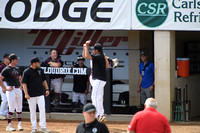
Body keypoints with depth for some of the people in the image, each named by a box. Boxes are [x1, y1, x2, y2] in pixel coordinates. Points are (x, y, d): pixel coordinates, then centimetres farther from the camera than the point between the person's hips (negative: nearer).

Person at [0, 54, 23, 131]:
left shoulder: (17, 69, 15)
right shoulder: (7, 69, -8)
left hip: (18, 89, 7)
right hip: (11, 90, -7)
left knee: (19, 108, 8)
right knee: (12, 108, -8)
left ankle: (19, 124, 15)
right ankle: (9, 126, -1)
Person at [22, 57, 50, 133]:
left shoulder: (40, 70, 8)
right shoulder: (26, 72, -6)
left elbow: (44, 80, 18)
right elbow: (24, 83, -8)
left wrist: (47, 89, 10)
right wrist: (26, 93, -16)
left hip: (40, 94, 3)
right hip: (31, 95, -3)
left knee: (42, 110, -3)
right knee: (32, 111, 3)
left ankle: (43, 127, 3)